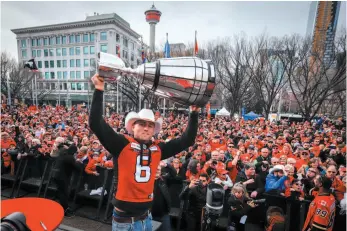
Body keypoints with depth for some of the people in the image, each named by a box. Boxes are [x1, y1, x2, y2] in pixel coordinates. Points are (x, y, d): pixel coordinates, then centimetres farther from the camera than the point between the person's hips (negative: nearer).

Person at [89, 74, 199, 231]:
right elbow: (96, 123, -20)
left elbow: (187, 140, 2)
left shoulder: (158, 149, -2)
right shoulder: (122, 144, -12)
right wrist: (99, 90, -22)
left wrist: (194, 114, -1)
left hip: (145, 217, 4)